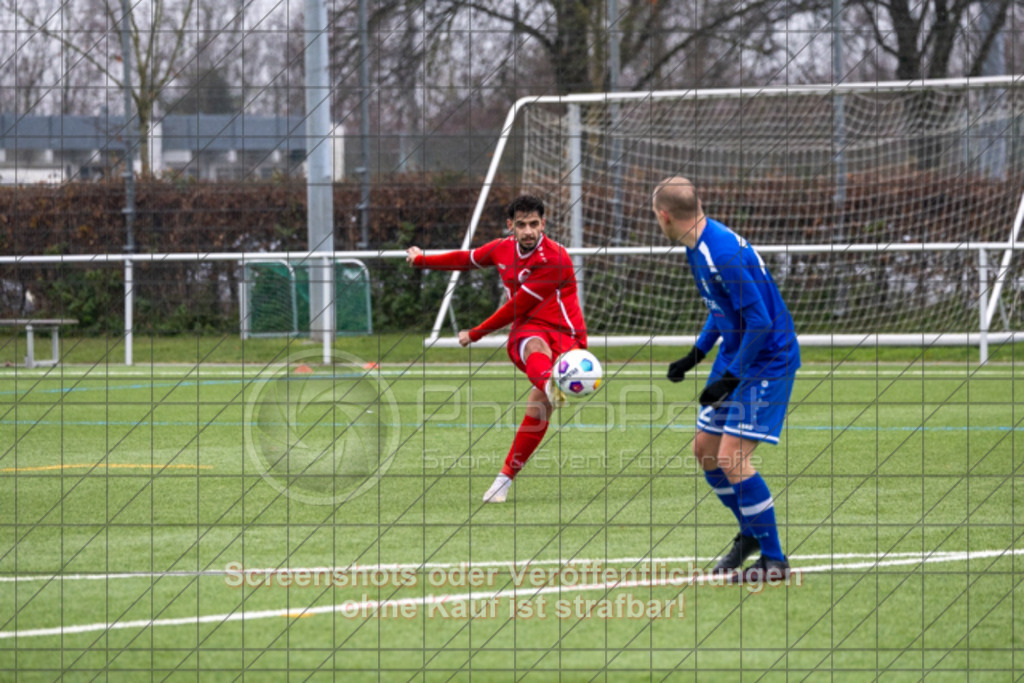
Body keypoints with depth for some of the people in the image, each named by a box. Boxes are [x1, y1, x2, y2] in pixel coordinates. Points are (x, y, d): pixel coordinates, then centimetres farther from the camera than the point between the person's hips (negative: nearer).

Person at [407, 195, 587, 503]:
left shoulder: (556, 259, -12)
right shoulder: (502, 249, 8)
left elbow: (517, 307, -8)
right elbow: (467, 259, 31)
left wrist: (475, 334, 1)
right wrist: (423, 260, 45)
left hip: (564, 337, -3)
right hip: (525, 333, 3)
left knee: (538, 405, -23)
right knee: (535, 346, -36)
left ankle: (506, 476, -8)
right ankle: (550, 386, -74)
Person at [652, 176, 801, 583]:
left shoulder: (724, 254, -27)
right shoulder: (698, 247, 5)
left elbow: (760, 322, -26)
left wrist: (729, 380, -21)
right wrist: (697, 354, 16)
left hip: (768, 361, -10)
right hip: (734, 354, 10)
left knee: (732, 458, -15)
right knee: (705, 450, 12)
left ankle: (774, 559, -4)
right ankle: (750, 533, 30)